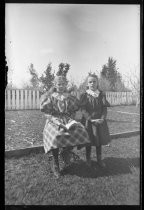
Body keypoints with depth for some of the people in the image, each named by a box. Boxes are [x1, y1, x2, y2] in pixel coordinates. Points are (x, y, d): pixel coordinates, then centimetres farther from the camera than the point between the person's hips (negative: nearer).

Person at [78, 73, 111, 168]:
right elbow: (83, 110, -11)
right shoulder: (84, 95, -6)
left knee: (99, 141, 12)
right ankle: (88, 159, 28)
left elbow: (105, 108, -1)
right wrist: (91, 119, -20)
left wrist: (102, 118, -16)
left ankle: (99, 159, 30)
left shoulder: (102, 94, 1)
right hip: (88, 121, -2)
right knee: (89, 141, 8)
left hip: (100, 121, 3)